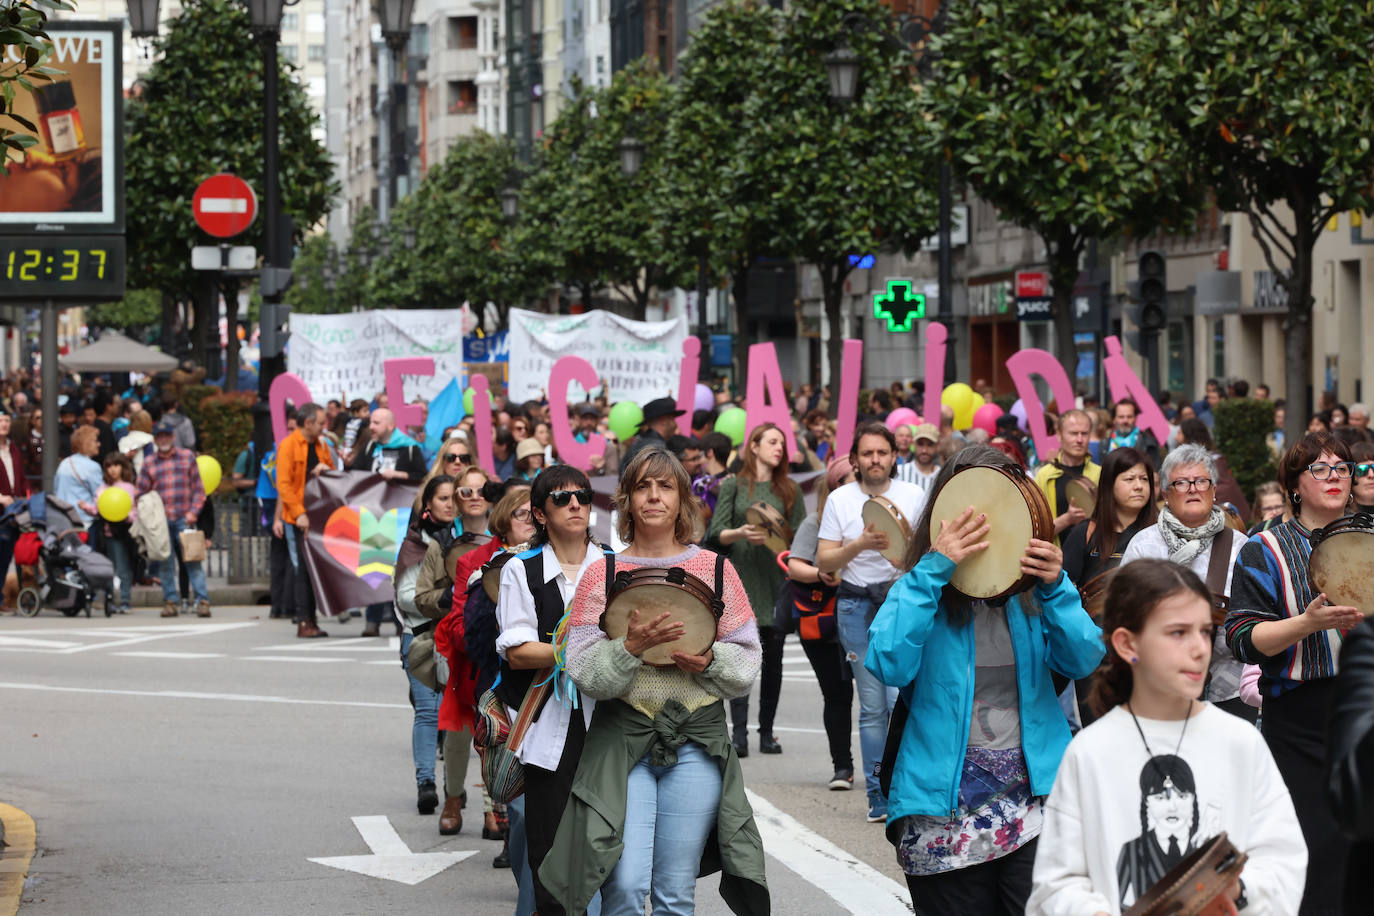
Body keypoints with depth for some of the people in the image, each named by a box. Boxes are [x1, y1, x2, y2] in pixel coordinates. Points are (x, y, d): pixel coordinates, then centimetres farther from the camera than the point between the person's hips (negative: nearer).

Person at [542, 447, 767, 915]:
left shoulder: (715, 570, 7)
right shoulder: (603, 574, 4)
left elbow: (748, 661, 7)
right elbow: (583, 672, -2)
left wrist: (709, 661, -12)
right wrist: (632, 647, -19)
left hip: (697, 740, 1)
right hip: (622, 739, -1)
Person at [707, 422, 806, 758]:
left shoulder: (789, 489, 12)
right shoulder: (733, 485, 7)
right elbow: (717, 533, 1)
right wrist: (740, 533, -17)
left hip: (777, 580, 2)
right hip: (742, 578, -2)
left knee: (773, 657, 2)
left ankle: (767, 732, 9)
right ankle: (739, 733, -13)